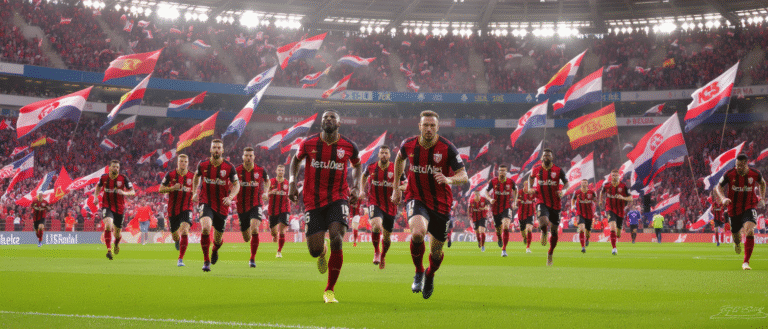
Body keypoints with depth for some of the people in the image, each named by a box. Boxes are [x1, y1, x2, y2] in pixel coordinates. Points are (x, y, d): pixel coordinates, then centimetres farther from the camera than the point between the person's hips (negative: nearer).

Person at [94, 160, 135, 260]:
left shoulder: (123, 178, -8)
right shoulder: (104, 177, -2)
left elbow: (133, 192, -6)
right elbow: (98, 187, 18)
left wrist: (124, 193, -27)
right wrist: (95, 197, 1)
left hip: (119, 208, 1)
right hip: (107, 206, -1)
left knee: (117, 232, 12)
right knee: (108, 225, -28)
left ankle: (117, 244, 49)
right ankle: (109, 250, -27)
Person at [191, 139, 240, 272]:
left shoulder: (229, 167, -8)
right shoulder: (202, 165, -3)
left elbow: (236, 184, -2)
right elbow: (196, 176, 19)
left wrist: (230, 197, -19)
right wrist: (194, 193, 12)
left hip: (222, 206, 1)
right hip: (206, 203, -1)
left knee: (218, 239, 11)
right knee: (206, 228, -29)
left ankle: (215, 251, 51)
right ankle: (206, 261, -17)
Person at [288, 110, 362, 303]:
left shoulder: (349, 147, -1)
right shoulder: (309, 144, -3)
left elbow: (357, 165, 19)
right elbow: (296, 159, 17)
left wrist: (356, 186, 5)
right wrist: (292, 182, 3)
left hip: (337, 198, -1)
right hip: (313, 201, 1)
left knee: (337, 241, -20)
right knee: (315, 250, -5)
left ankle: (329, 291, -4)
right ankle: (322, 252, 39)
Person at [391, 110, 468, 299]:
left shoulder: (447, 148, -14)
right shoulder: (408, 145, -5)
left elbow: (464, 176, -14)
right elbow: (400, 159, 19)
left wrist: (449, 179, -36)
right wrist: (396, 188, 20)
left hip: (441, 203, 0)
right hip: (416, 198, 0)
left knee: (436, 250, 9)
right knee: (418, 232, -31)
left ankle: (430, 275, 45)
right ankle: (418, 273, -4)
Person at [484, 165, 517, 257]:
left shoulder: (511, 182, -5)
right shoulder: (493, 181, -5)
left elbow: (515, 190, 16)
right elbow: (486, 191, 5)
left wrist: (514, 201, 10)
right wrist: (490, 199, -14)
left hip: (507, 207, -2)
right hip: (496, 208, 2)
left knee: (506, 227, -22)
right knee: (498, 228, 12)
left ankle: (504, 249, -17)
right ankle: (499, 239, 51)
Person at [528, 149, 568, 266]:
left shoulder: (558, 170, -1)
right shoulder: (536, 169, 4)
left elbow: (566, 182, 5)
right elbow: (531, 177, 25)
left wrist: (562, 191, -16)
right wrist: (531, 188, 9)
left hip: (555, 204, 1)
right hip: (541, 201, -1)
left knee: (554, 230, 8)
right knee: (543, 221, -32)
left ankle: (550, 253, 27)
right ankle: (543, 233, 6)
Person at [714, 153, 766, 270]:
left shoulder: (755, 174, -9)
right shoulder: (729, 174, -12)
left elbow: (762, 183, 15)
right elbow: (718, 187, -3)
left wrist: (762, 198, 9)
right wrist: (723, 198, -21)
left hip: (749, 207, -1)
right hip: (734, 209, 1)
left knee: (750, 231, -25)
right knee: (736, 235, 12)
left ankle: (746, 262, -20)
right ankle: (737, 243, 56)